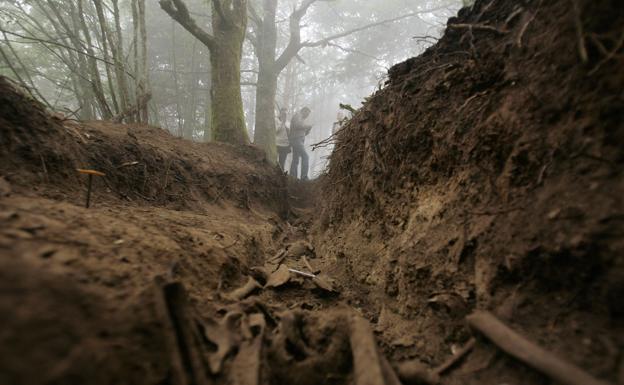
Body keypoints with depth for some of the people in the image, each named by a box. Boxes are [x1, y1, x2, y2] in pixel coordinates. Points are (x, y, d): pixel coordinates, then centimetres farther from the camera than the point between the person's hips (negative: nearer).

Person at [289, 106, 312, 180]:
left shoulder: (302, 119, 27)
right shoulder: (297, 115, -2)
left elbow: (303, 133, 26)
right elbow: (297, 125, -23)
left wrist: (308, 130, 8)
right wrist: (307, 126, -10)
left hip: (300, 141, 10)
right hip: (297, 140, -10)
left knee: (295, 160, 8)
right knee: (305, 156, -18)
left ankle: (292, 178, 9)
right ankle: (304, 177, -21)